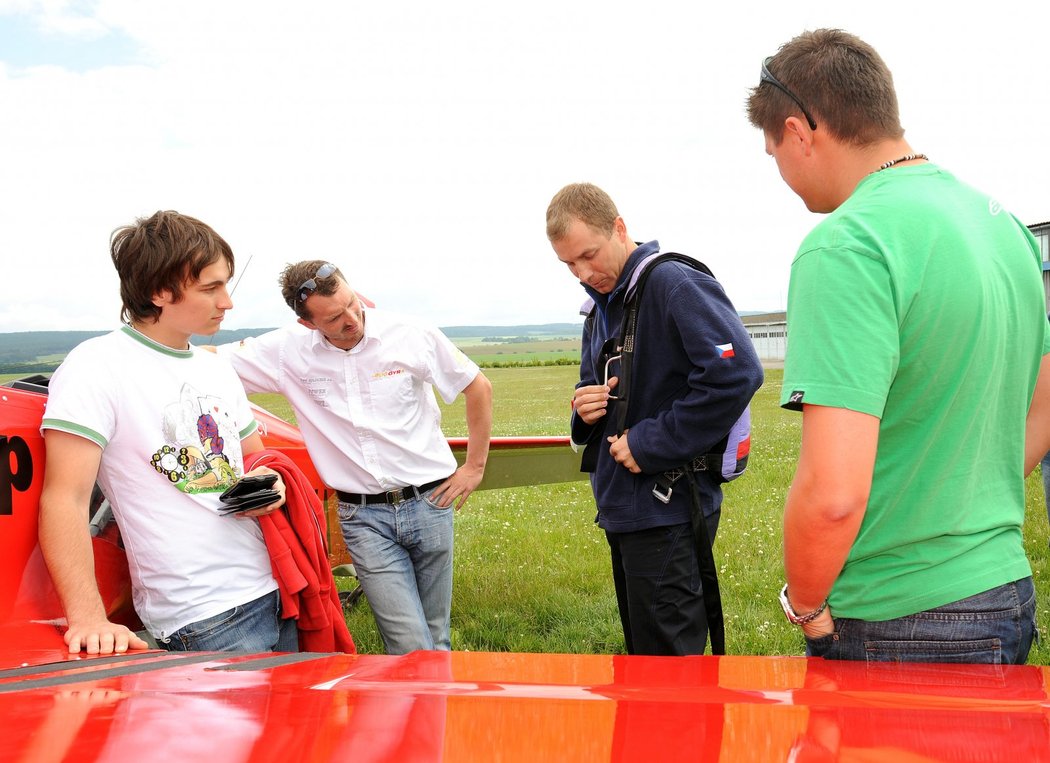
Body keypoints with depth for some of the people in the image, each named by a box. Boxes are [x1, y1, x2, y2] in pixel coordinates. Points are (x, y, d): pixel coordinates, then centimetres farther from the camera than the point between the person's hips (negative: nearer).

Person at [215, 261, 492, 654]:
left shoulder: (410, 336, -7)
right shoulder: (288, 352, -5)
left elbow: (479, 388, 5)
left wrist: (475, 466, 5)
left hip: (428, 501, 0)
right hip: (363, 518, 0)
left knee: (437, 640, 9)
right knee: (410, 648, -10)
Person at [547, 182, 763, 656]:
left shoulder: (675, 285, -14)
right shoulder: (600, 306, 15)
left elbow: (737, 372, -26)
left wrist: (653, 444, -20)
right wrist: (585, 413, 1)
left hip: (666, 509, -9)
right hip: (621, 509, 10)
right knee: (640, 655, 18)